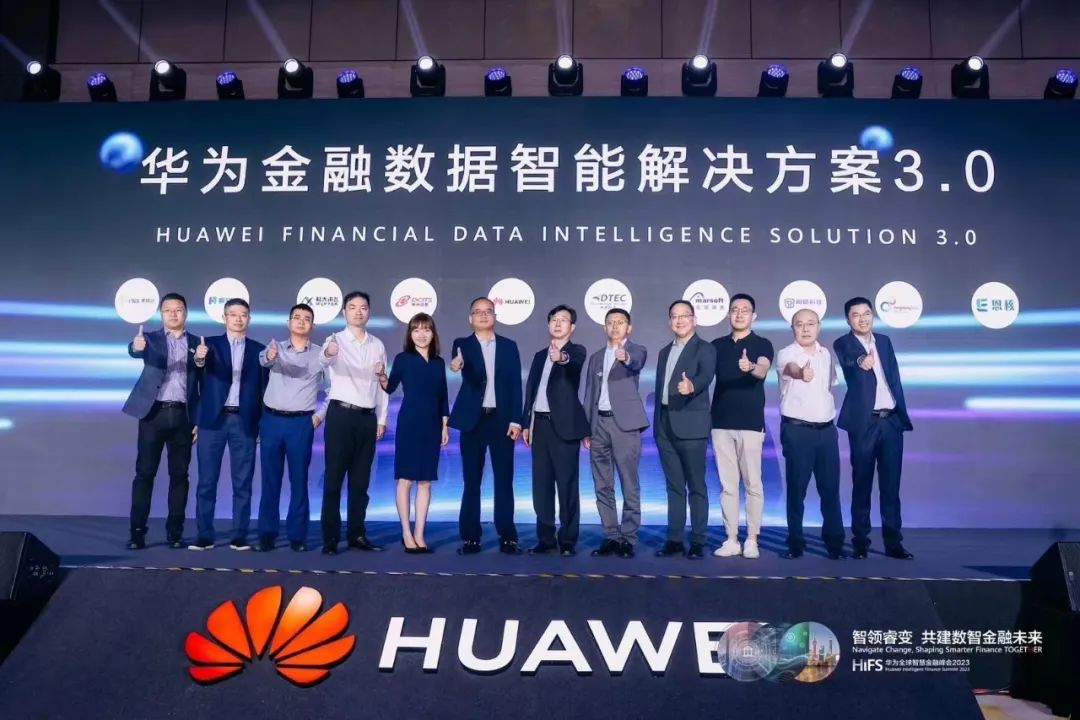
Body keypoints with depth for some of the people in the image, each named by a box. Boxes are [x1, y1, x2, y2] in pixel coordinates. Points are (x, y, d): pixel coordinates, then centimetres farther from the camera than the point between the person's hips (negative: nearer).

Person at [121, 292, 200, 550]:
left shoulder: (197, 343, 10)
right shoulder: (150, 338, 6)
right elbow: (135, 350, -18)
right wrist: (136, 346, -43)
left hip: (183, 416, 1)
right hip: (154, 413, -1)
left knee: (179, 474, 4)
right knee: (144, 473, 0)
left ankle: (175, 531, 11)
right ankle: (137, 532, 5)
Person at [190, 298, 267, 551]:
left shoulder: (259, 350, 9)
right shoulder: (210, 343, 5)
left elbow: (263, 388, 8)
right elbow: (202, 374, -14)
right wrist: (199, 359, -38)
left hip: (244, 421, 1)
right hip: (213, 419, -1)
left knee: (243, 482, 3)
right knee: (207, 480, 3)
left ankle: (239, 536, 10)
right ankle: (205, 535, 10)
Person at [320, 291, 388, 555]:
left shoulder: (377, 345, 10)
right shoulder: (336, 339, -3)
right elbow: (325, 361, -27)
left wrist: (381, 419, 9)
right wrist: (328, 352, -51)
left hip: (368, 417, 4)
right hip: (340, 415, -4)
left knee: (360, 481, 9)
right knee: (334, 478, -1)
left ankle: (357, 535, 17)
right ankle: (330, 538, 4)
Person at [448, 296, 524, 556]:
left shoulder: (509, 346, 10)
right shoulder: (462, 345, 5)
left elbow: (516, 385, 6)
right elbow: (470, 377, -16)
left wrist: (516, 420, -4)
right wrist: (458, 366, -40)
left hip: (502, 419, 1)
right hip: (474, 419, -1)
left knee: (504, 480, 3)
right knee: (471, 481, 3)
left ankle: (507, 537, 9)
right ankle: (471, 538, 9)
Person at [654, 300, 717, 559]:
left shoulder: (705, 349, -2)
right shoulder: (664, 352, 18)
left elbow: (706, 376, -23)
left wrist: (691, 386, -45)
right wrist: (657, 425, 13)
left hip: (691, 426, -6)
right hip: (665, 427, 6)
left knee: (696, 486, -1)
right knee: (674, 487, 10)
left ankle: (698, 541, 5)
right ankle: (674, 539, 15)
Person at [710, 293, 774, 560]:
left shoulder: (762, 345, 0)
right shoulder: (717, 345, 12)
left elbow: (763, 370, -19)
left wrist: (751, 367, -42)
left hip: (750, 423, -3)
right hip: (721, 423, 3)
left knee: (752, 484, 1)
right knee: (727, 485, 6)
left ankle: (752, 540, 9)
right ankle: (731, 540, 12)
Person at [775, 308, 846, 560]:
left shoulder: (826, 354, 9)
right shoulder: (786, 353, -9)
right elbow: (790, 368, -34)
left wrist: (830, 412, 13)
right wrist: (800, 373, -56)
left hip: (827, 429, 5)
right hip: (797, 430, -5)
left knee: (830, 487, 7)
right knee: (797, 488, 0)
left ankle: (835, 542, 16)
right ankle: (795, 543, 10)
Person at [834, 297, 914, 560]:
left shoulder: (884, 341, 13)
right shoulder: (843, 344, -3)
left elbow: (895, 379, 17)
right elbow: (849, 367, -26)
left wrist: (902, 413, 12)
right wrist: (860, 363, -49)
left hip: (891, 420, 4)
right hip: (864, 423, -4)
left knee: (891, 485, 7)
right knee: (862, 484, 2)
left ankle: (893, 542, 12)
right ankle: (860, 541, 9)